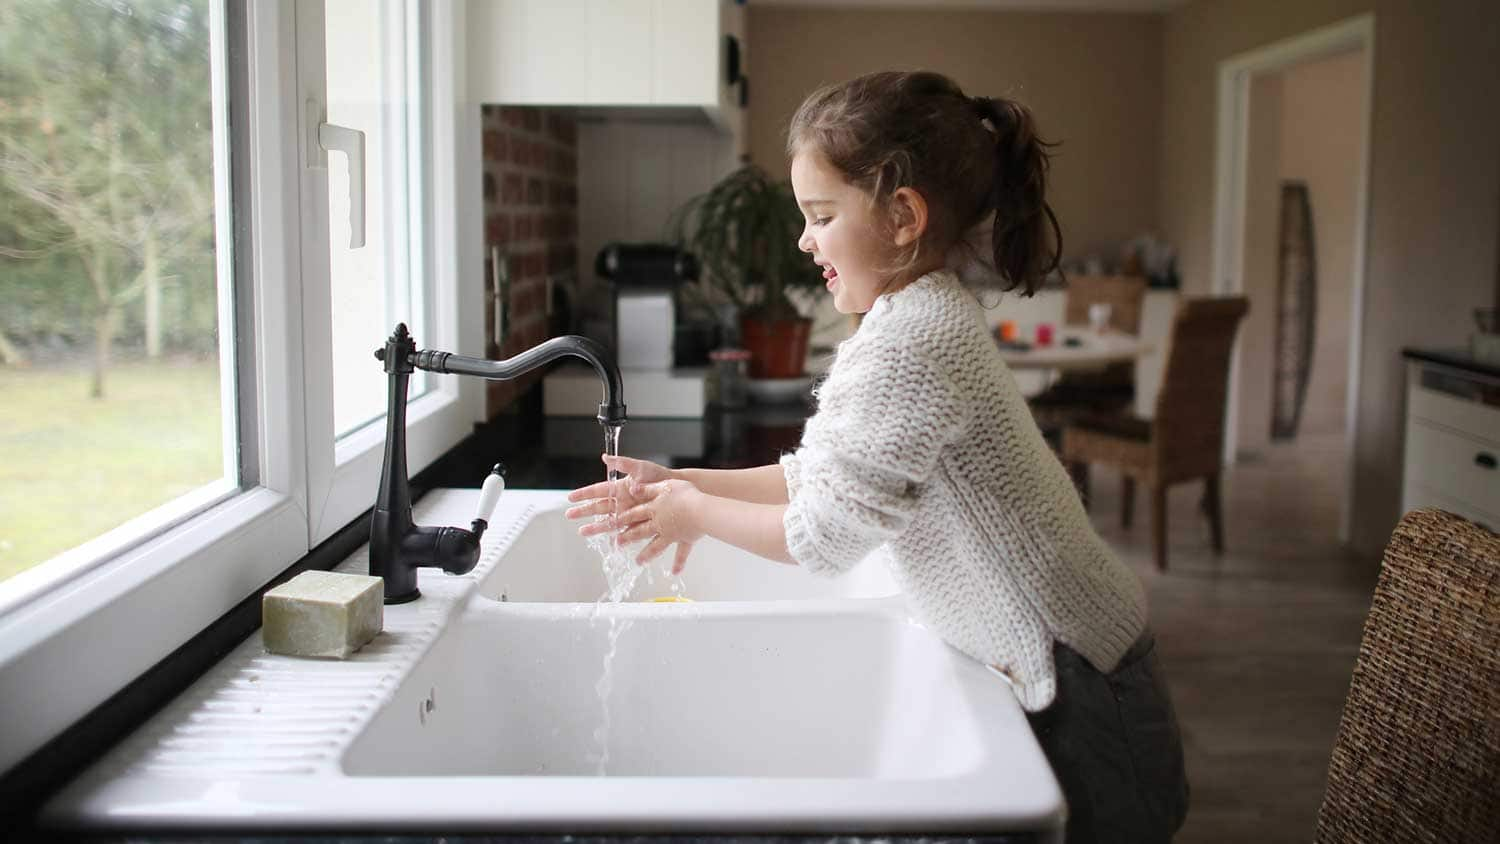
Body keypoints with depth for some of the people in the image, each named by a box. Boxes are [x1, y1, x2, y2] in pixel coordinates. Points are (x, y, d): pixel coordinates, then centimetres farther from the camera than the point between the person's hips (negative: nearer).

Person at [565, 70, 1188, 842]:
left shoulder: (908, 344, -24)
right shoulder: (929, 316, 8)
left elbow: (824, 537, -20)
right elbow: (821, 472, 13)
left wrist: (698, 513, -4)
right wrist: (685, 484, 6)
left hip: (1080, 701, -10)